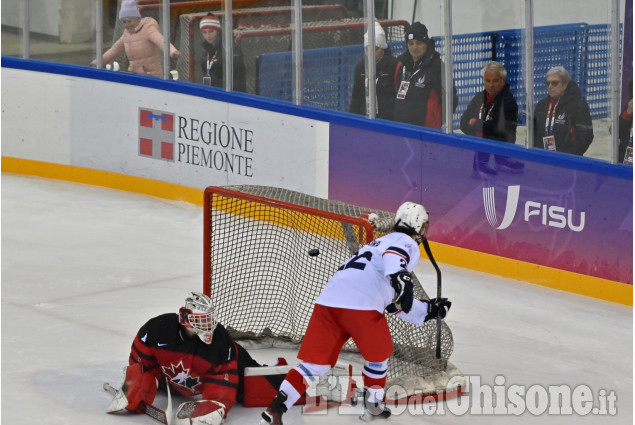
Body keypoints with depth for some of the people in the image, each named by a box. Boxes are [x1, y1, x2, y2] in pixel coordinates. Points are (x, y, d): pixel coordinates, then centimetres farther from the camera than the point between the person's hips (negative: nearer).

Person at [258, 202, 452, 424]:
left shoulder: (381, 242, 39)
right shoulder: (408, 243, 12)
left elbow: (396, 305, 40)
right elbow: (394, 255, -16)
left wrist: (429, 309, 43)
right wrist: (400, 275, -33)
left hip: (328, 300, 7)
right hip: (361, 304, -7)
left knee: (315, 363, 5)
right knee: (378, 353, 20)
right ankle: (373, 404, 33)